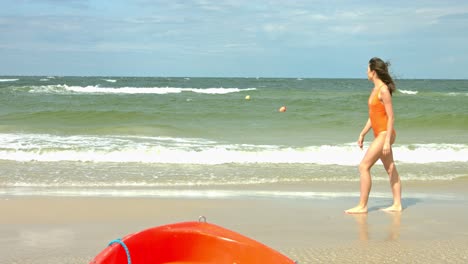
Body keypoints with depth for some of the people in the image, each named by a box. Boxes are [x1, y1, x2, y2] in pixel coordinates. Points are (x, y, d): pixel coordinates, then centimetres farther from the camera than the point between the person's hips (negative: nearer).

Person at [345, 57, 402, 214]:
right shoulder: (376, 89, 12)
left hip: (384, 134, -10)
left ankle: (362, 206, -7)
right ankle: (397, 205, 17)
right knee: (390, 169, 12)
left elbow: (391, 117, -18)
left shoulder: (384, 90, -16)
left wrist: (387, 140, -21)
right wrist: (362, 134, 18)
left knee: (364, 166, -11)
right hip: (379, 134, 10)